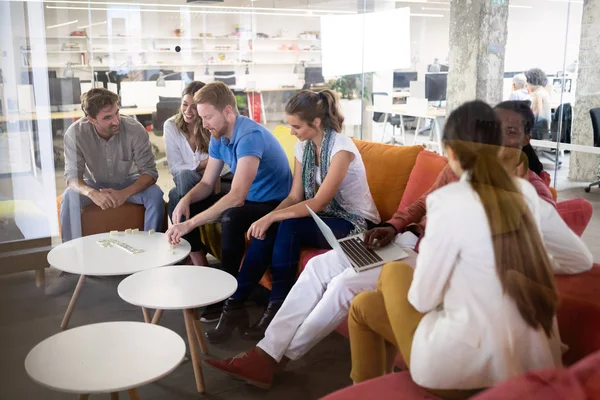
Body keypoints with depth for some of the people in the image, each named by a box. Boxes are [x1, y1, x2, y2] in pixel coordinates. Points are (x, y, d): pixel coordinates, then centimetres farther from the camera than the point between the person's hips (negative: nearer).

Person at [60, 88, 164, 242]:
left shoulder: (135, 129, -24)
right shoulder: (75, 133, -24)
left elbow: (149, 171, -22)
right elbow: (72, 176, -23)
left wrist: (125, 193, -42)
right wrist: (92, 193, -47)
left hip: (128, 183, 0)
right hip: (94, 184, 0)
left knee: (155, 194, -27)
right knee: (69, 197, -29)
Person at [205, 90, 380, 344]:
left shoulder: (341, 148, -20)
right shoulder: (303, 147, 3)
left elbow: (318, 203, -25)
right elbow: (295, 197, 1)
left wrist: (272, 217, -29)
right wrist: (268, 218, -18)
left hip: (353, 224, -6)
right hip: (322, 217, 7)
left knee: (289, 228, -31)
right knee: (266, 232, -20)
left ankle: (277, 311, -20)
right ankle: (234, 306, -17)